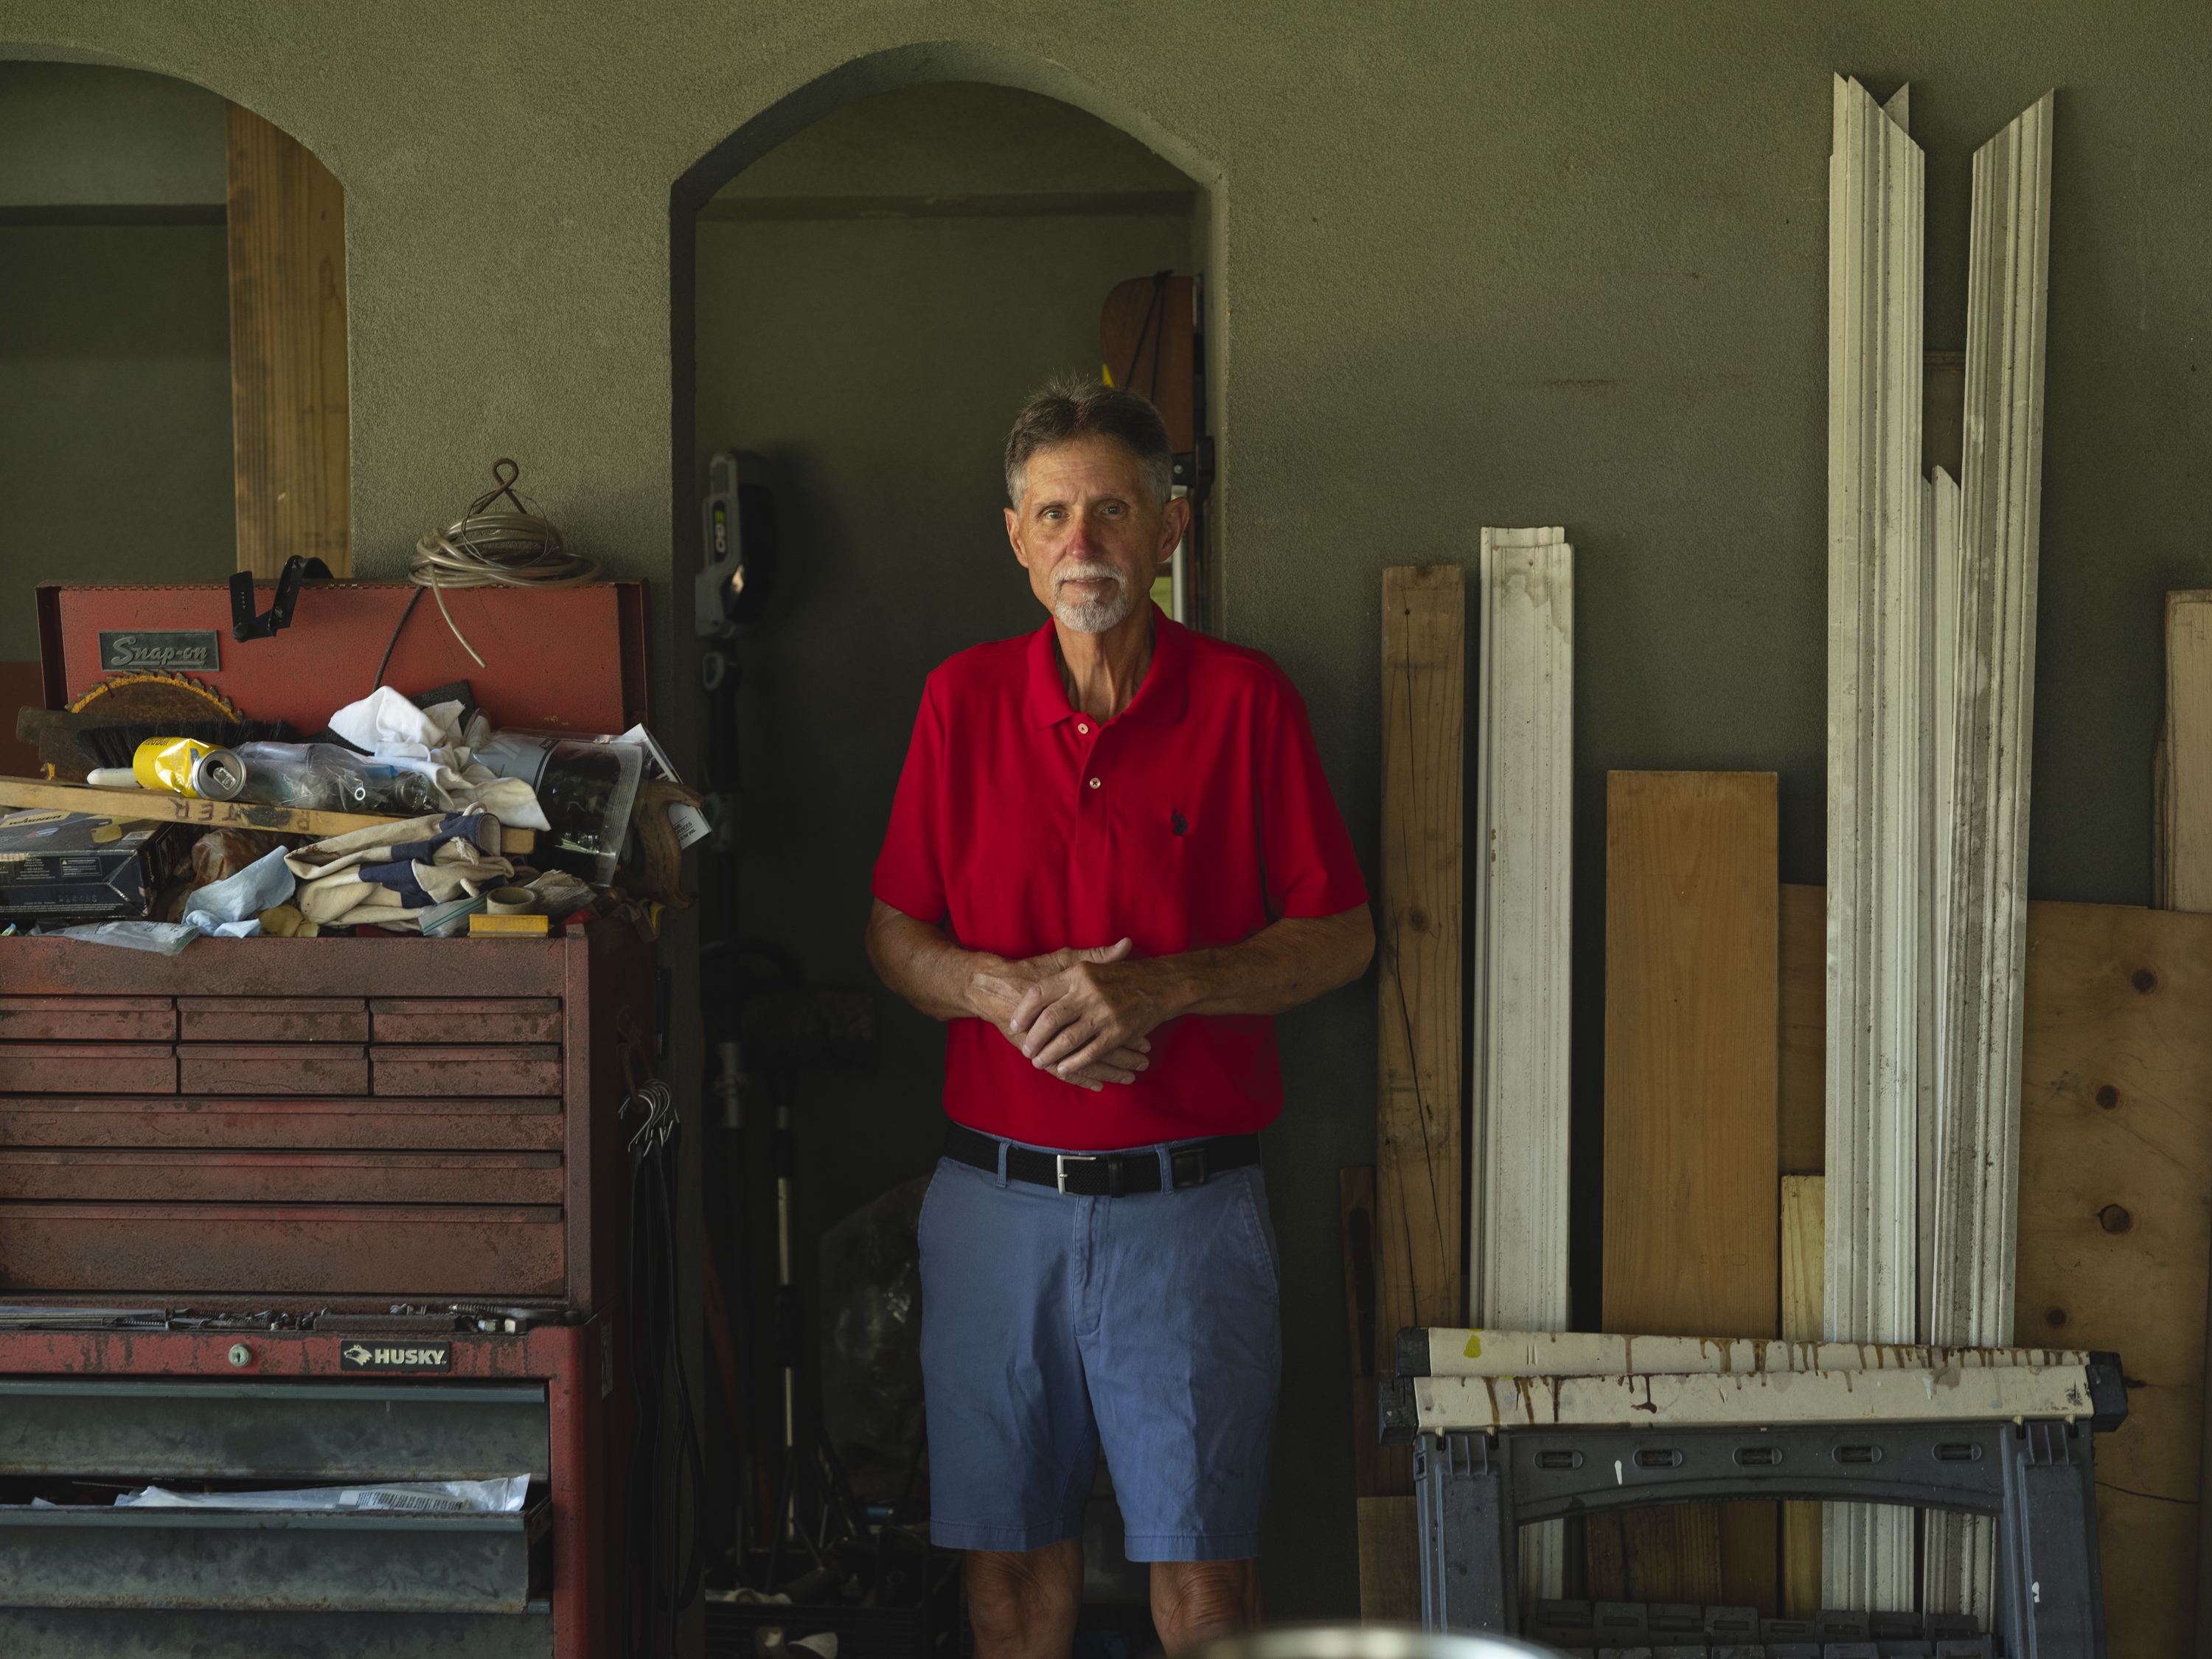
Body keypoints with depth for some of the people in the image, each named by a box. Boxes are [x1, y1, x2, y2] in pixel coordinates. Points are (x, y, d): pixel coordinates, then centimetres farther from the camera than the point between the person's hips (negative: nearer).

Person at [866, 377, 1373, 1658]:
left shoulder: (1245, 699, -2)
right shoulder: (964, 700, 5)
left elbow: (1343, 936, -1)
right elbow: (895, 935, 10)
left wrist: (1160, 988, -15)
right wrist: (998, 989, -12)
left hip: (1190, 1201, -2)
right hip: (998, 1197, 2)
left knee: (1203, 1554, 2)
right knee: (1009, 1539, 10)